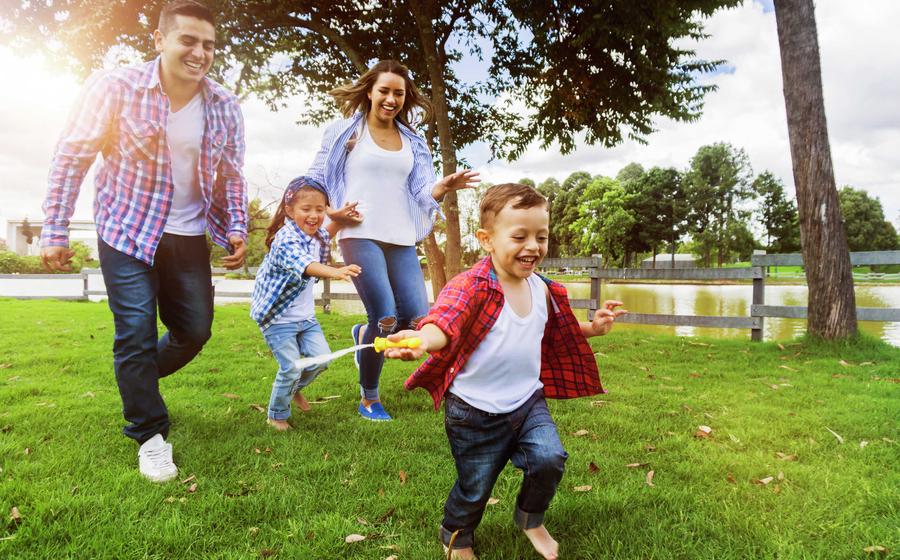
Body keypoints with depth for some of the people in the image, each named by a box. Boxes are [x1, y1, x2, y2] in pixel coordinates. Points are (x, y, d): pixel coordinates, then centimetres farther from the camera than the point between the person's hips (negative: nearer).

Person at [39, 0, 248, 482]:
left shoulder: (225, 107, -4)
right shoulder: (115, 88, -13)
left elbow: (230, 176, 6)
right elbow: (72, 156, -8)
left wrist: (237, 229, -5)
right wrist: (55, 230, -9)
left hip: (189, 238, 4)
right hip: (127, 233, -4)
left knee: (195, 331, 9)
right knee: (136, 333, -4)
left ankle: (135, 382, 40)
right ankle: (150, 435, 15)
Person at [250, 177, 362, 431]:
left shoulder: (315, 236, 2)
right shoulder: (285, 240, -24)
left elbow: (325, 235, 30)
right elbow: (305, 265, -45)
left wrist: (339, 220, 11)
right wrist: (335, 272, -63)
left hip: (305, 315, 8)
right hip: (278, 317, -8)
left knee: (321, 358, 4)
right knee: (291, 367, -9)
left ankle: (295, 388, 34)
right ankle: (277, 415, 16)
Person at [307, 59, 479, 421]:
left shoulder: (412, 142, 16)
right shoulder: (345, 131, 5)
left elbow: (422, 191, 8)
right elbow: (315, 180, 8)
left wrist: (445, 186, -13)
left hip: (402, 240, 5)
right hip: (360, 236, -4)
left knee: (418, 320, -5)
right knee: (386, 318, -14)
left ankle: (364, 335, 29)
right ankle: (368, 399, 10)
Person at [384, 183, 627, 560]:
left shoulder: (543, 289, 0)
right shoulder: (472, 286, -22)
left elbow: (556, 335, 19)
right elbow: (445, 321, -42)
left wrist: (591, 328, 4)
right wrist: (423, 339, -64)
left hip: (528, 401, 5)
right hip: (475, 412, -5)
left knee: (549, 459, -12)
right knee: (474, 487, 11)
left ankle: (530, 518, 23)